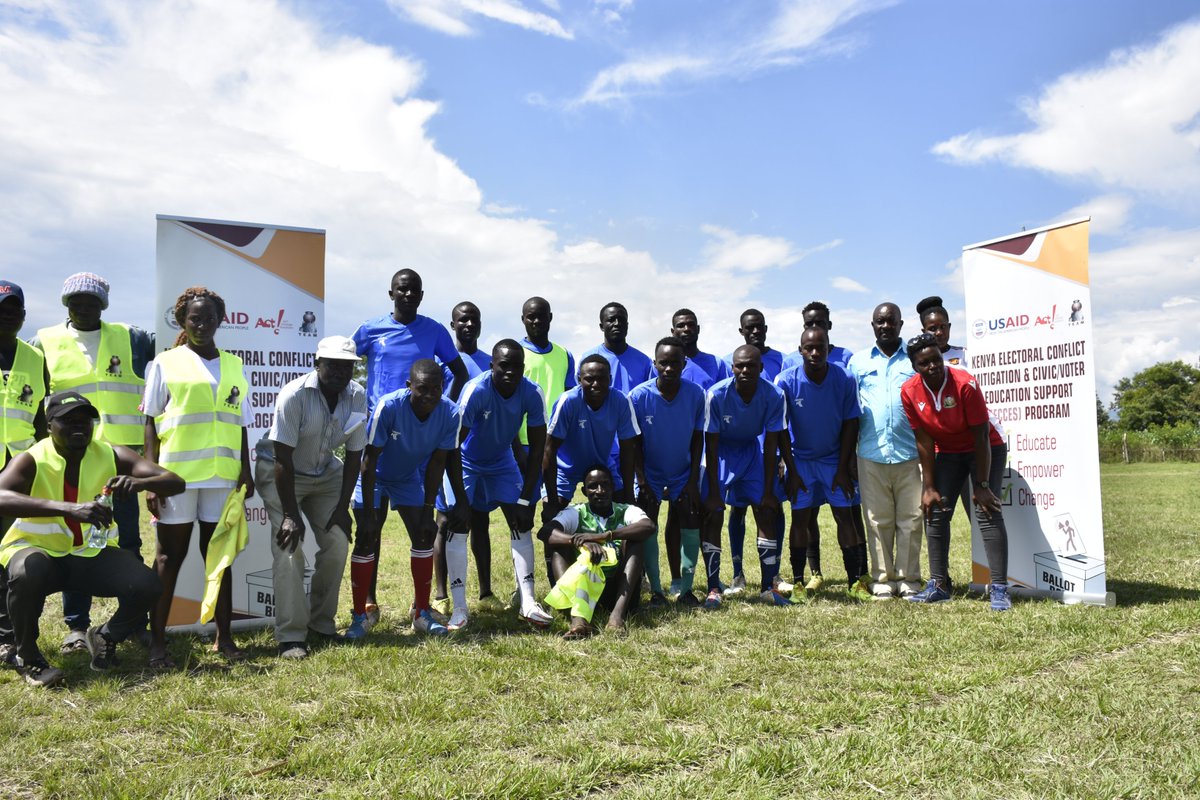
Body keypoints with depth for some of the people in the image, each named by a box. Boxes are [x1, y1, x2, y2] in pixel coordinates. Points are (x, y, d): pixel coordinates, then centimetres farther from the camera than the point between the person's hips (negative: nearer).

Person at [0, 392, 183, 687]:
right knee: (27, 574, -37)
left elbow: (175, 483, -14)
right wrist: (69, 509, -50)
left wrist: (140, 482, -38)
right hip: (39, 550, -2)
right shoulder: (31, 461, -15)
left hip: (93, 553, 3)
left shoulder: (112, 456, -8)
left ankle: (105, 637, 12)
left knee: (146, 584, -22)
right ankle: (27, 657, -8)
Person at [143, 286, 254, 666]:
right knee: (170, 556, 4)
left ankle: (224, 636, 15)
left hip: (223, 476, 3)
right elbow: (150, 422, 1)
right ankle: (157, 641, 11)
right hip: (177, 474, -3)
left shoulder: (234, 365, 13)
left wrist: (246, 470, 8)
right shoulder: (166, 363, 4)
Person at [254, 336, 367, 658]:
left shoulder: (357, 396, -13)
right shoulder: (294, 395, -27)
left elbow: (354, 455, -6)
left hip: (326, 473, 5)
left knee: (338, 544, -4)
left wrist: (342, 507, -9)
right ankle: (291, 637, -10)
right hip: (279, 472, -5)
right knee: (288, 547, -16)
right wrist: (291, 515, -25)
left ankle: (321, 624, 13)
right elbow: (283, 458, -25)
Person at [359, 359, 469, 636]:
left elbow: (437, 462, -13)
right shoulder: (388, 406, -35)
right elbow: (370, 460, -27)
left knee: (424, 535, 1)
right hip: (376, 476, -4)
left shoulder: (450, 413, -24)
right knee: (368, 539, -10)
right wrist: (369, 512, -26)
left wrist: (428, 509, -11)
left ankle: (422, 613, 14)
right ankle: (359, 615, 3)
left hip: (410, 476, 4)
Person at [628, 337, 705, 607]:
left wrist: (693, 480, -8)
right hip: (650, 475, -1)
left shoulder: (696, 395, -16)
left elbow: (697, 439, -6)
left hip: (683, 475, 1)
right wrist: (641, 480, -13)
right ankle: (655, 590, 9)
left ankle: (683, 587, 12)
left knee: (690, 527, -2)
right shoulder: (638, 396, -20)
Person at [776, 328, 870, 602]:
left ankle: (856, 581, 4)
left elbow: (850, 424, -6)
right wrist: (792, 471, -10)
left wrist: (843, 469, -7)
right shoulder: (786, 382, -17)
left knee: (845, 515, -2)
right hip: (800, 458, 0)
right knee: (800, 517, -1)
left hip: (834, 458, 1)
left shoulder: (844, 380, -14)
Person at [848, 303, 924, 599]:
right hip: (871, 455, 1)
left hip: (910, 455, -1)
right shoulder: (858, 362, 12)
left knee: (910, 519, 3)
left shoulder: (915, 360, 9)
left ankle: (909, 578, 12)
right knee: (878, 520, 5)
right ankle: (882, 578, 14)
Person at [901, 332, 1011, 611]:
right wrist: (928, 487, -9)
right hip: (947, 453, 5)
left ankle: (999, 588, -13)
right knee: (935, 513, 0)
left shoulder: (965, 384, -27)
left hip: (986, 449, -4)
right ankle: (939, 585, 9)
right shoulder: (909, 391, -15)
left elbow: (981, 436, -22)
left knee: (988, 512, -15)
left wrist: (981, 485, -20)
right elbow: (923, 440, -8)